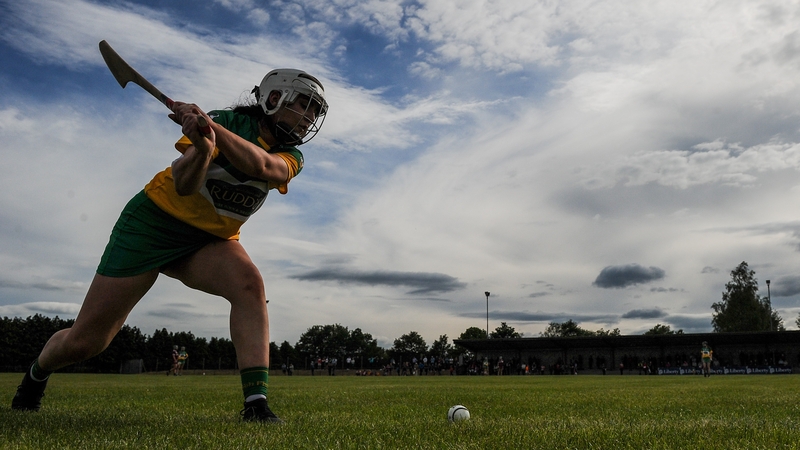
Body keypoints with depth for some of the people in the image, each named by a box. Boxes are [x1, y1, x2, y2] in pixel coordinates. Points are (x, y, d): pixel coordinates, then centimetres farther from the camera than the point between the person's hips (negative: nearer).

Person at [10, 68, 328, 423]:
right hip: (154, 223, -3)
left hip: (210, 241, 3)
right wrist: (202, 149, -45)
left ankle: (256, 405, -31)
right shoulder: (229, 122, -14)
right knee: (84, 341, 2)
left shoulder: (290, 157, -4)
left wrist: (212, 127, -42)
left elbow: (259, 165, -30)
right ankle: (38, 371, 37)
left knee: (250, 285, -31)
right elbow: (182, 186, -26)